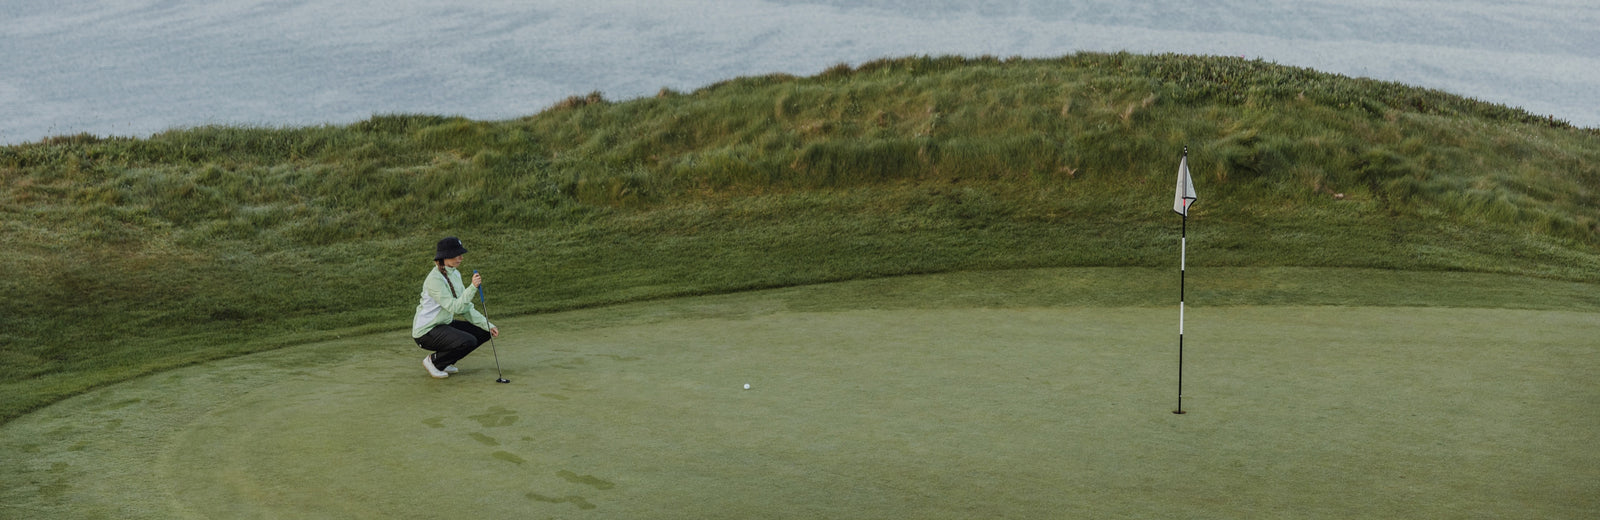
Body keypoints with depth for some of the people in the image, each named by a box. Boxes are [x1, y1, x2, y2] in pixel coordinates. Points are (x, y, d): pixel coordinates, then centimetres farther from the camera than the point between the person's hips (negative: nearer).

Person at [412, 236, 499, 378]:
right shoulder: (435, 279, -22)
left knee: (485, 332, 2)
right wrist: (472, 287, -37)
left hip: (445, 325, 9)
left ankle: (445, 361, 10)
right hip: (427, 331, -9)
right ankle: (433, 361, -4)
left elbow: (466, 309, 8)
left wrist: (488, 325, -2)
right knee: (468, 341, -29)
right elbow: (455, 308, -29)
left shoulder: (455, 274, 6)